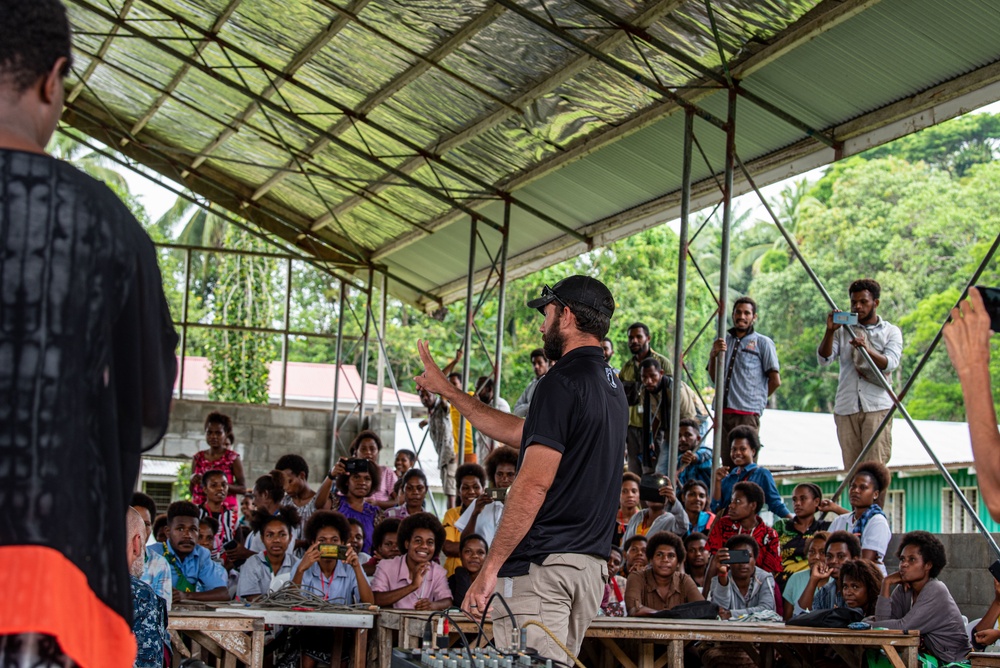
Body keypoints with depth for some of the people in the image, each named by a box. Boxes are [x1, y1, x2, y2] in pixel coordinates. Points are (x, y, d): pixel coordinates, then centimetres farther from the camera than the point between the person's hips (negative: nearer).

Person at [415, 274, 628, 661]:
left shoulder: (562, 382, -13)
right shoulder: (612, 386, 17)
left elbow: (533, 485, -20)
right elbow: (520, 433, 25)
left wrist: (489, 569, -17)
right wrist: (448, 392, 31)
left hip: (543, 563, -9)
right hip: (591, 562, 9)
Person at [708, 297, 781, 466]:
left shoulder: (763, 343, 5)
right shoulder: (723, 340, 18)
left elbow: (775, 380, 2)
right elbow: (714, 377, 11)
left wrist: (758, 399, 9)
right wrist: (713, 354, -5)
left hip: (748, 413, -4)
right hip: (722, 410, 4)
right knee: (726, 462, 3)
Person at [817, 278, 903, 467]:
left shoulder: (891, 332, 10)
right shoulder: (843, 330, 15)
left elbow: (890, 364, -7)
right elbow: (824, 360, 3)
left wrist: (867, 349, -25)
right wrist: (830, 331, -13)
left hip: (877, 408, -2)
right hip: (846, 409, 2)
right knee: (851, 469, 0)